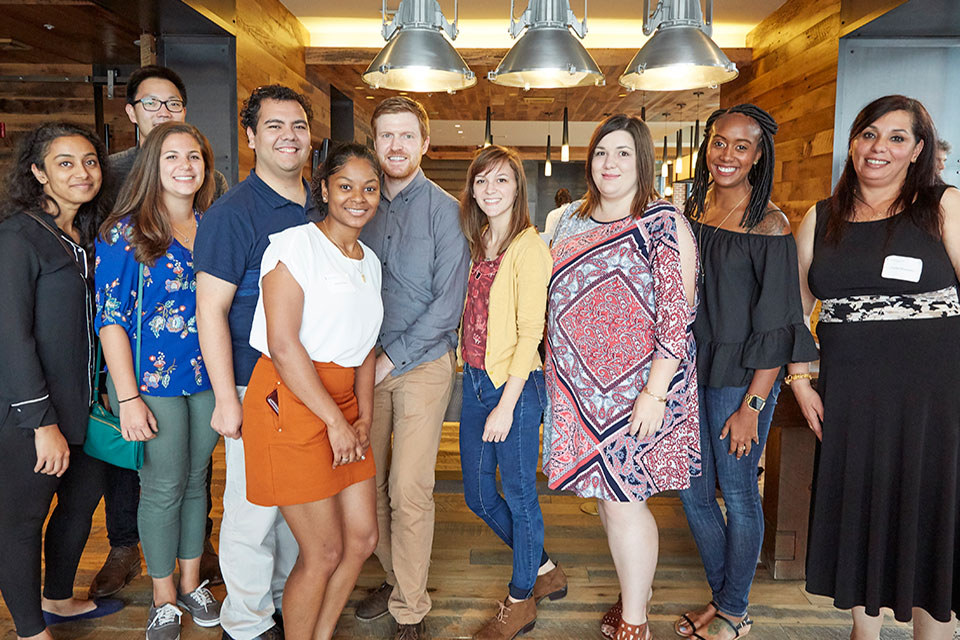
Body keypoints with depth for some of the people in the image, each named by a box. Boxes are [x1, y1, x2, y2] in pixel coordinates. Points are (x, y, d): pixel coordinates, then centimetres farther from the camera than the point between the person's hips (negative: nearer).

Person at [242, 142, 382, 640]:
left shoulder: (369, 261, 14)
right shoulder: (294, 245, -10)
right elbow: (283, 345, -17)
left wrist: (364, 417, 5)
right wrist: (335, 421, -15)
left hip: (343, 403, 8)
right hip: (290, 403, -7)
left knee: (362, 537, 11)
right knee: (323, 552, 0)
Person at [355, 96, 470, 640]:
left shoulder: (444, 209, -4)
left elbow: (448, 303, -10)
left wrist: (392, 358, -12)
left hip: (423, 364, -4)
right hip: (367, 364, 4)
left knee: (409, 491, -3)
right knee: (371, 482, 10)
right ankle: (395, 578, 31)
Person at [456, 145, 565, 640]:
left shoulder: (527, 246, -13)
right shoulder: (479, 243, 11)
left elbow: (529, 334, -16)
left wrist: (506, 405, -16)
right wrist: (471, 373, 8)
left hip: (513, 384, -8)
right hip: (474, 379, 8)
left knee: (519, 495, 8)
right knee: (478, 495, 16)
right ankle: (544, 570, 37)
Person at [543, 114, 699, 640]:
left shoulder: (663, 225, -9)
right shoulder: (570, 221, 11)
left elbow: (678, 316, -14)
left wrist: (654, 393, -20)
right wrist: (556, 375, 16)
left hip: (637, 390, -6)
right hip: (578, 387, 6)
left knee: (621, 500, -1)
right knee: (605, 492, 15)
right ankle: (636, 590, 36)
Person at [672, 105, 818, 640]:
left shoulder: (769, 225, -11)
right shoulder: (694, 210, 7)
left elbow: (777, 327, -13)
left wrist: (752, 406, -15)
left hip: (742, 375, -6)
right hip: (691, 370, 6)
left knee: (738, 494, 7)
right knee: (693, 491, 13)